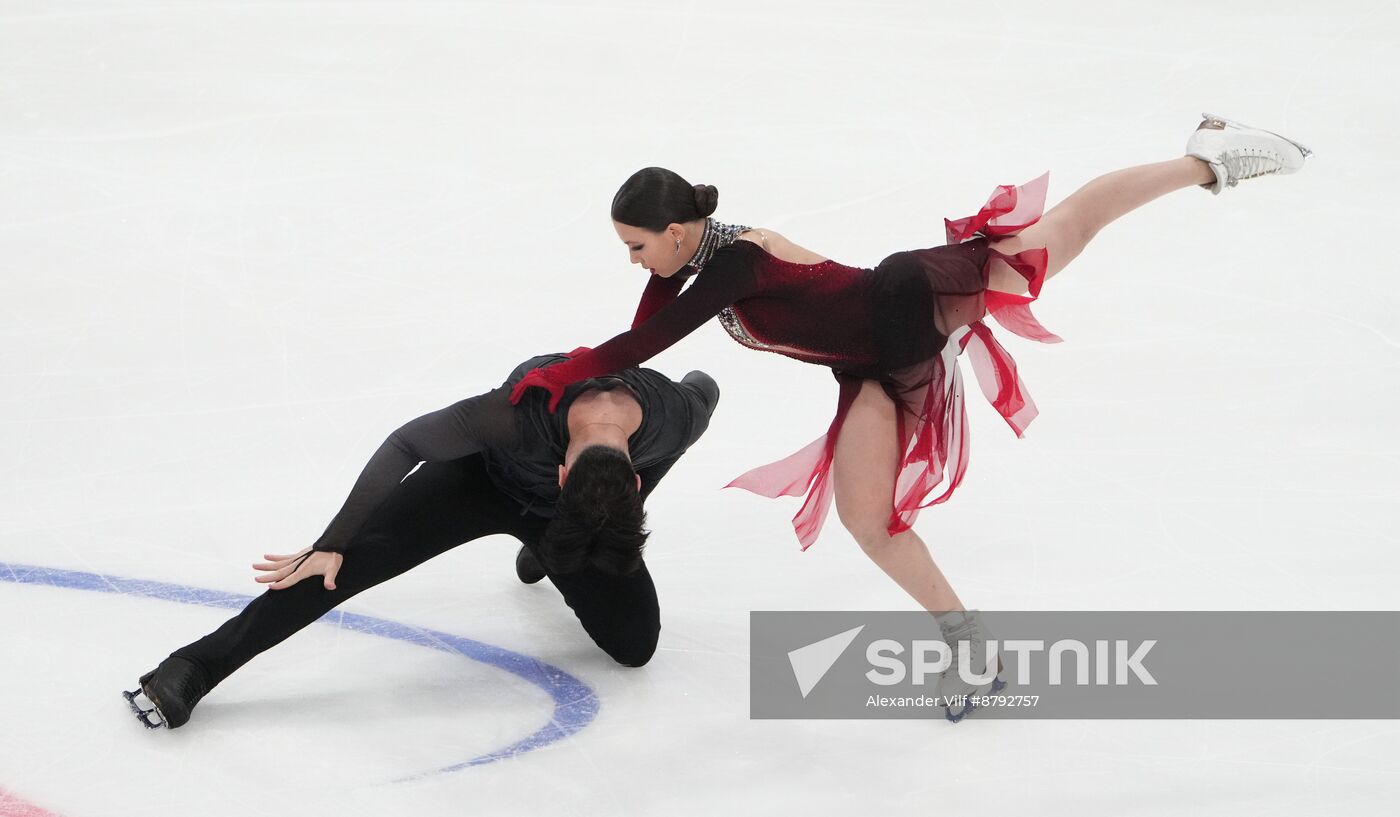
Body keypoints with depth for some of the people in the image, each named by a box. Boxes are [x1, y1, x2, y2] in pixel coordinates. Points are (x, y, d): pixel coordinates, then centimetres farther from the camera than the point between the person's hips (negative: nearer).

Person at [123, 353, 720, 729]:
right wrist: (330, 545, -30)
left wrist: (620, 520, 0)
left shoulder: (672, 413, -36)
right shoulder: (524, 411, -45)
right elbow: (405, 444, -32)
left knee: (634, 645, -1)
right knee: (357, 559, -20)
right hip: (485, 476, -3)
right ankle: (195, 668, -18)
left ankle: (549, 553, 30)